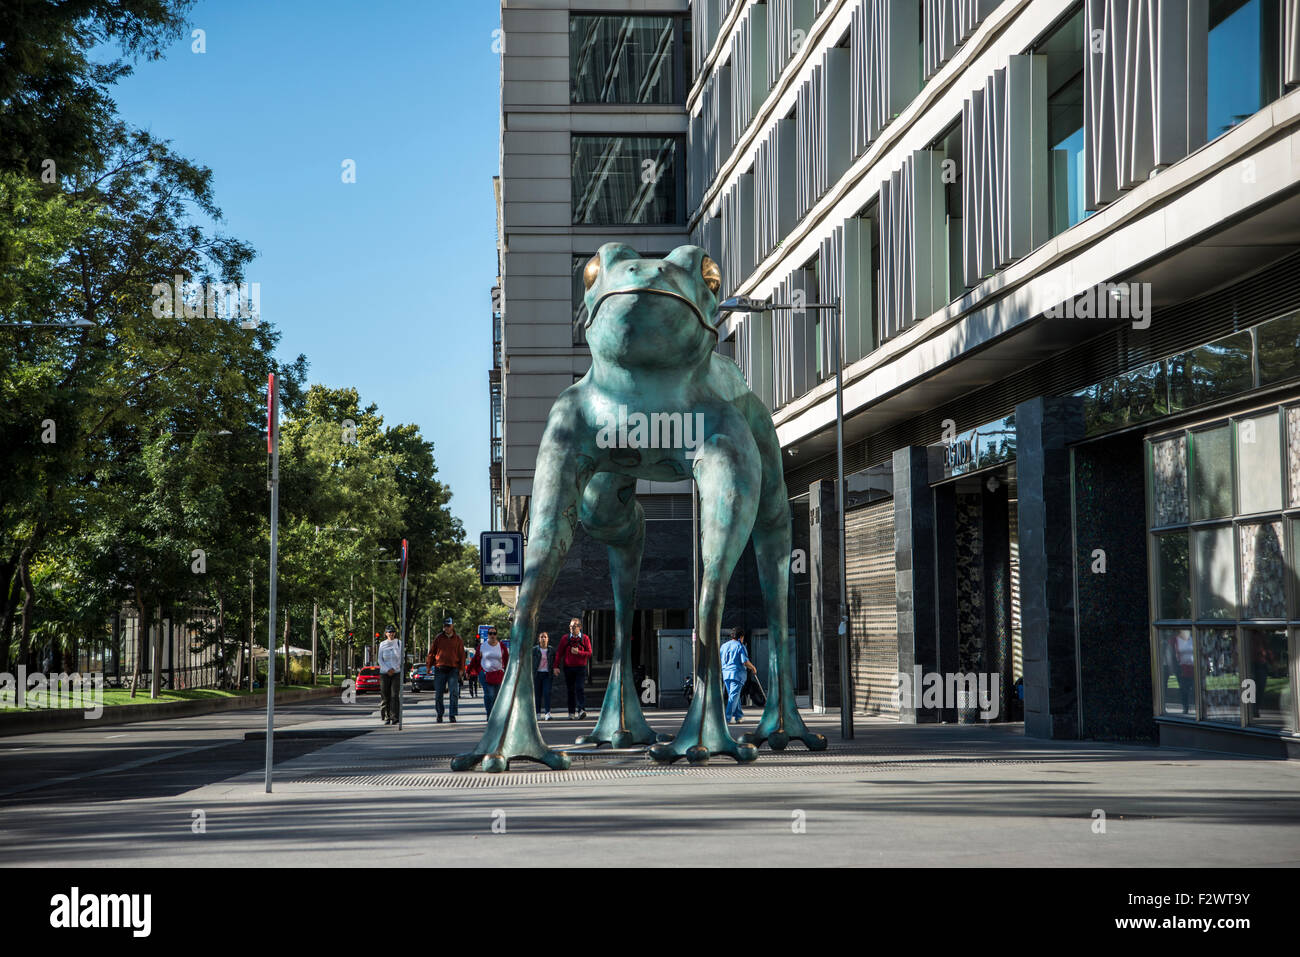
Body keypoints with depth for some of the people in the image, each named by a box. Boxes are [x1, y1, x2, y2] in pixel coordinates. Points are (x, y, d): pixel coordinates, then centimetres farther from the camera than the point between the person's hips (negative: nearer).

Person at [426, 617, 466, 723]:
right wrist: (429, 665, 5)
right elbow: (432, 652, 11)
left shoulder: (458, 639, 7)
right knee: (439, 694, 4)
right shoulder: (439, 639, 8)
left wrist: (461, 669, 0)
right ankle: (439, 715, 16)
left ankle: (453, 715, -5)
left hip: (453, 669, -1)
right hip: (440, 669, 1)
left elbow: (462, 655, 7)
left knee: (454, 693, -9)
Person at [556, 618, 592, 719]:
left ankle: (582, 710, -24)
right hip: (568, 668, 2)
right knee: (570, 690, 6)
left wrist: (578, 652, -17)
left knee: (580, 688, -15)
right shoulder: (565, 638, 5)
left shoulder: (585, 639, 2)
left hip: (580, 668, -2)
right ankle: (571, 713, 14)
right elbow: (559, 653, 5)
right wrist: (556, 666, -2)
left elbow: (589, 654, -1)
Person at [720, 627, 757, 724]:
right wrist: (753, 668, 4)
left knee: (733, 695, 14)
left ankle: (738, 716, 15)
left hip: (726, 673, 6)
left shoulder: (723, 646, 14)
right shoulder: (740, 646, -5)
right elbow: (745, 661, -12)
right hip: (737, 672, -6)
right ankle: (728, 718, -12)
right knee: (734, 695, -6)